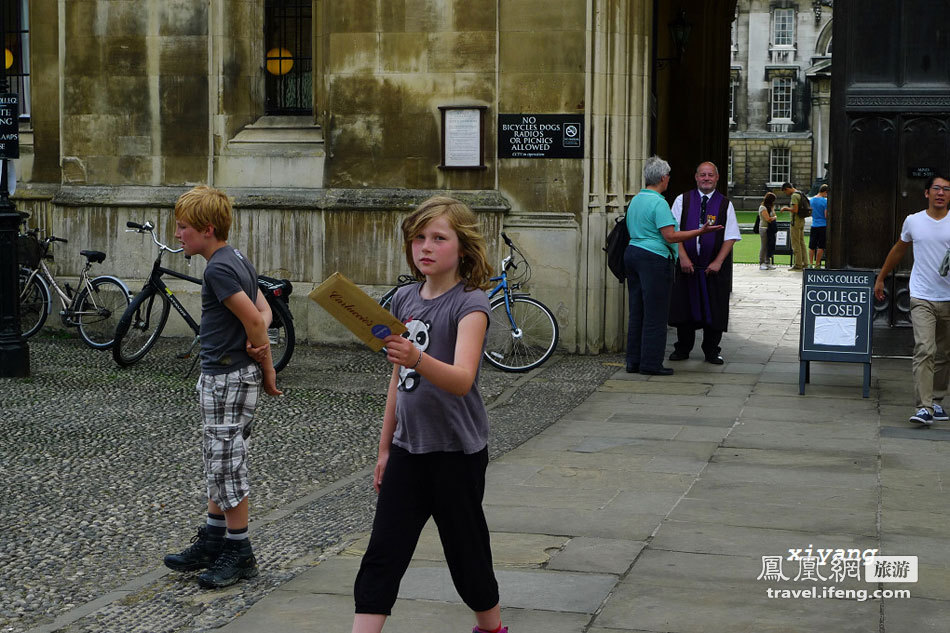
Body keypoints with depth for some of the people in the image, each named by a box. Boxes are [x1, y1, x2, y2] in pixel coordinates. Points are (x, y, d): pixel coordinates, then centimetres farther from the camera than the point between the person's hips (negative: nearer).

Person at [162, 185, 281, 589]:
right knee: (220, 462, 17)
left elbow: (253, 318, -23)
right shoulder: (236, 260, 12)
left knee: (225, 464, -2)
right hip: (221, 377, 10)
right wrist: (258, 342, -7)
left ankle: (239, 554, 7)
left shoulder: (218, 269, -19)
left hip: (228, 378, -10)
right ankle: (213, 542, 27)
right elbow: (263, 311, 14)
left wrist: (267, 369, -11)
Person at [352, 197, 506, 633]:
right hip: (409, 447, 6)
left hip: (457, 450, -5)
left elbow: (461, 380, -28)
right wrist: (385, 448, 16)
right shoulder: (405, 299, 6)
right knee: (382, 555, 0)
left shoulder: (469, 304, -13)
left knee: (466, 549, 8)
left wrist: (418, 359, -47)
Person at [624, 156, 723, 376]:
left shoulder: (635, 200, 14)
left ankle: (633, 361, 14)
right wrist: (700, 231, -13)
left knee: (637, 311, 12)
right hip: (654, 259, -9)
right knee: (655, 313, -3)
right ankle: (651, 363, -2)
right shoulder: (658, 202, -14)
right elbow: (670, 236, -18)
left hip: (633, 252, 9)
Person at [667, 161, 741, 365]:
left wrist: (718, 262, -11)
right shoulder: (682, 200, 4)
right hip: (687, 264, 0)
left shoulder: (725, 204, 4)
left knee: (714, 308, 2)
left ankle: (711, 351, 14)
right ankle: (682, 349, 17)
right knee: (685, 306, 4)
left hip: (714, 266, 0)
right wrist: (683, 257, -12)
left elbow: (731, 237, 0)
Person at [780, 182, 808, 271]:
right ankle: (803, 264, 15)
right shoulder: (800, 194, 15)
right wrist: (788, 209, 17)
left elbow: (795, 210, -24)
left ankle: (797, 265, -5)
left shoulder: (794, 196, -16)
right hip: (802, 220, 10)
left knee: (796, 244, -6)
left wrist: (786, 208, -8)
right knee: (801, 243, 12)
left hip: (796, 222, -10)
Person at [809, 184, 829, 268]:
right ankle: (817, 264, 3)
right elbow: (826, 216, -13)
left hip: (814, 226, 5)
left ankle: (810, 263, 4)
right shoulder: (825, 201, -11)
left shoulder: (811, 200, 6)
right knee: (821, 246, 2)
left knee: (812, 246, 9)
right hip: (823, 225, -5)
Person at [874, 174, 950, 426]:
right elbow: (898, 250, 20)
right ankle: (924, 407, -18)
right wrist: (881, 278, 26)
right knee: (925, 350, -14)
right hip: (922, 298, -1)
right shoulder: (913, 221, 5)